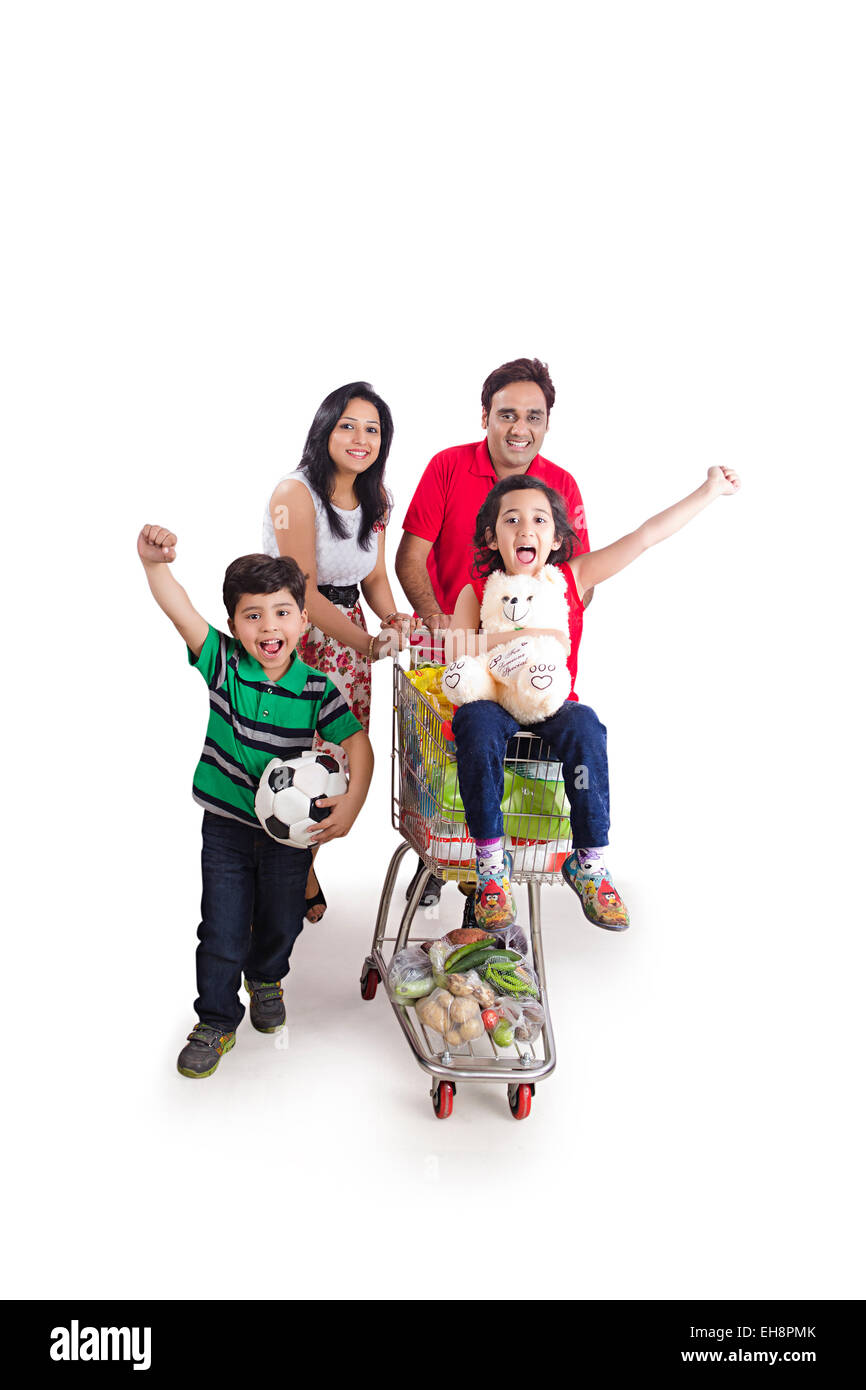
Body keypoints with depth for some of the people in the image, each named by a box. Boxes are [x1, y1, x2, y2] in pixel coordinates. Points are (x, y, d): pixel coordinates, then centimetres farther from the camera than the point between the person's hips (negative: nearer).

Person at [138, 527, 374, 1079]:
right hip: (226, 824, -1)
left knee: (281, 921, 19)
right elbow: (180, 610, -24)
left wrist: (352, 802, -23)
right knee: (222, 930, 5)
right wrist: (155, 562, -42)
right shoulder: (223, 663, -12)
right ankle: (216, 1022, 27)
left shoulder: (316, 688, -12)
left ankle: (266, 977, 51)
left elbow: (357, 743, -10)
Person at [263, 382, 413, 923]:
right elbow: (303, 592, -19)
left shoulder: (375, 497, 6)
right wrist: (367, 644, -19)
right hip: (294, 635, -6)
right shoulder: (295, 493, -15)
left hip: (347, 633, 6)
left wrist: (393, 619, -7)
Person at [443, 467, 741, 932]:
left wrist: (709, 491, 2)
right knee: (476, 720, -35)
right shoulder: (477, 591, -3)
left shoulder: (572, 579, 1)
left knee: (584, 724, -32)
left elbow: (646, 536, 1)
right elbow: (456, 647, -20)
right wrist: (523, 634, -29)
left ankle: (590, 861, -18)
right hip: (495, 701, -1)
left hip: (553, 705, 1)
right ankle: (490, 861, -23)